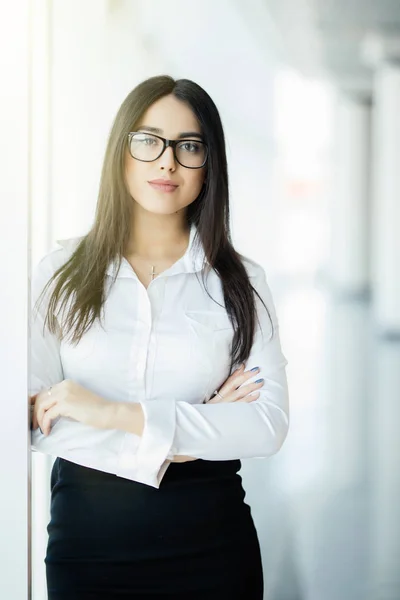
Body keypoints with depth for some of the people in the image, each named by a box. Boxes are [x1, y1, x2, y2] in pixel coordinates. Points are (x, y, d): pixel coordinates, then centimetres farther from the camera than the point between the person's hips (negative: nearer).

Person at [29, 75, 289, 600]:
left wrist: (114, 413, -18)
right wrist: (193, 430, -14)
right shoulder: (62, 271, 0)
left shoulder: (242, 282, 0)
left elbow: (269, 425, -11)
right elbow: (37, 420, -8)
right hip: (86, 532, 0)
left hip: (211, 541, 0)